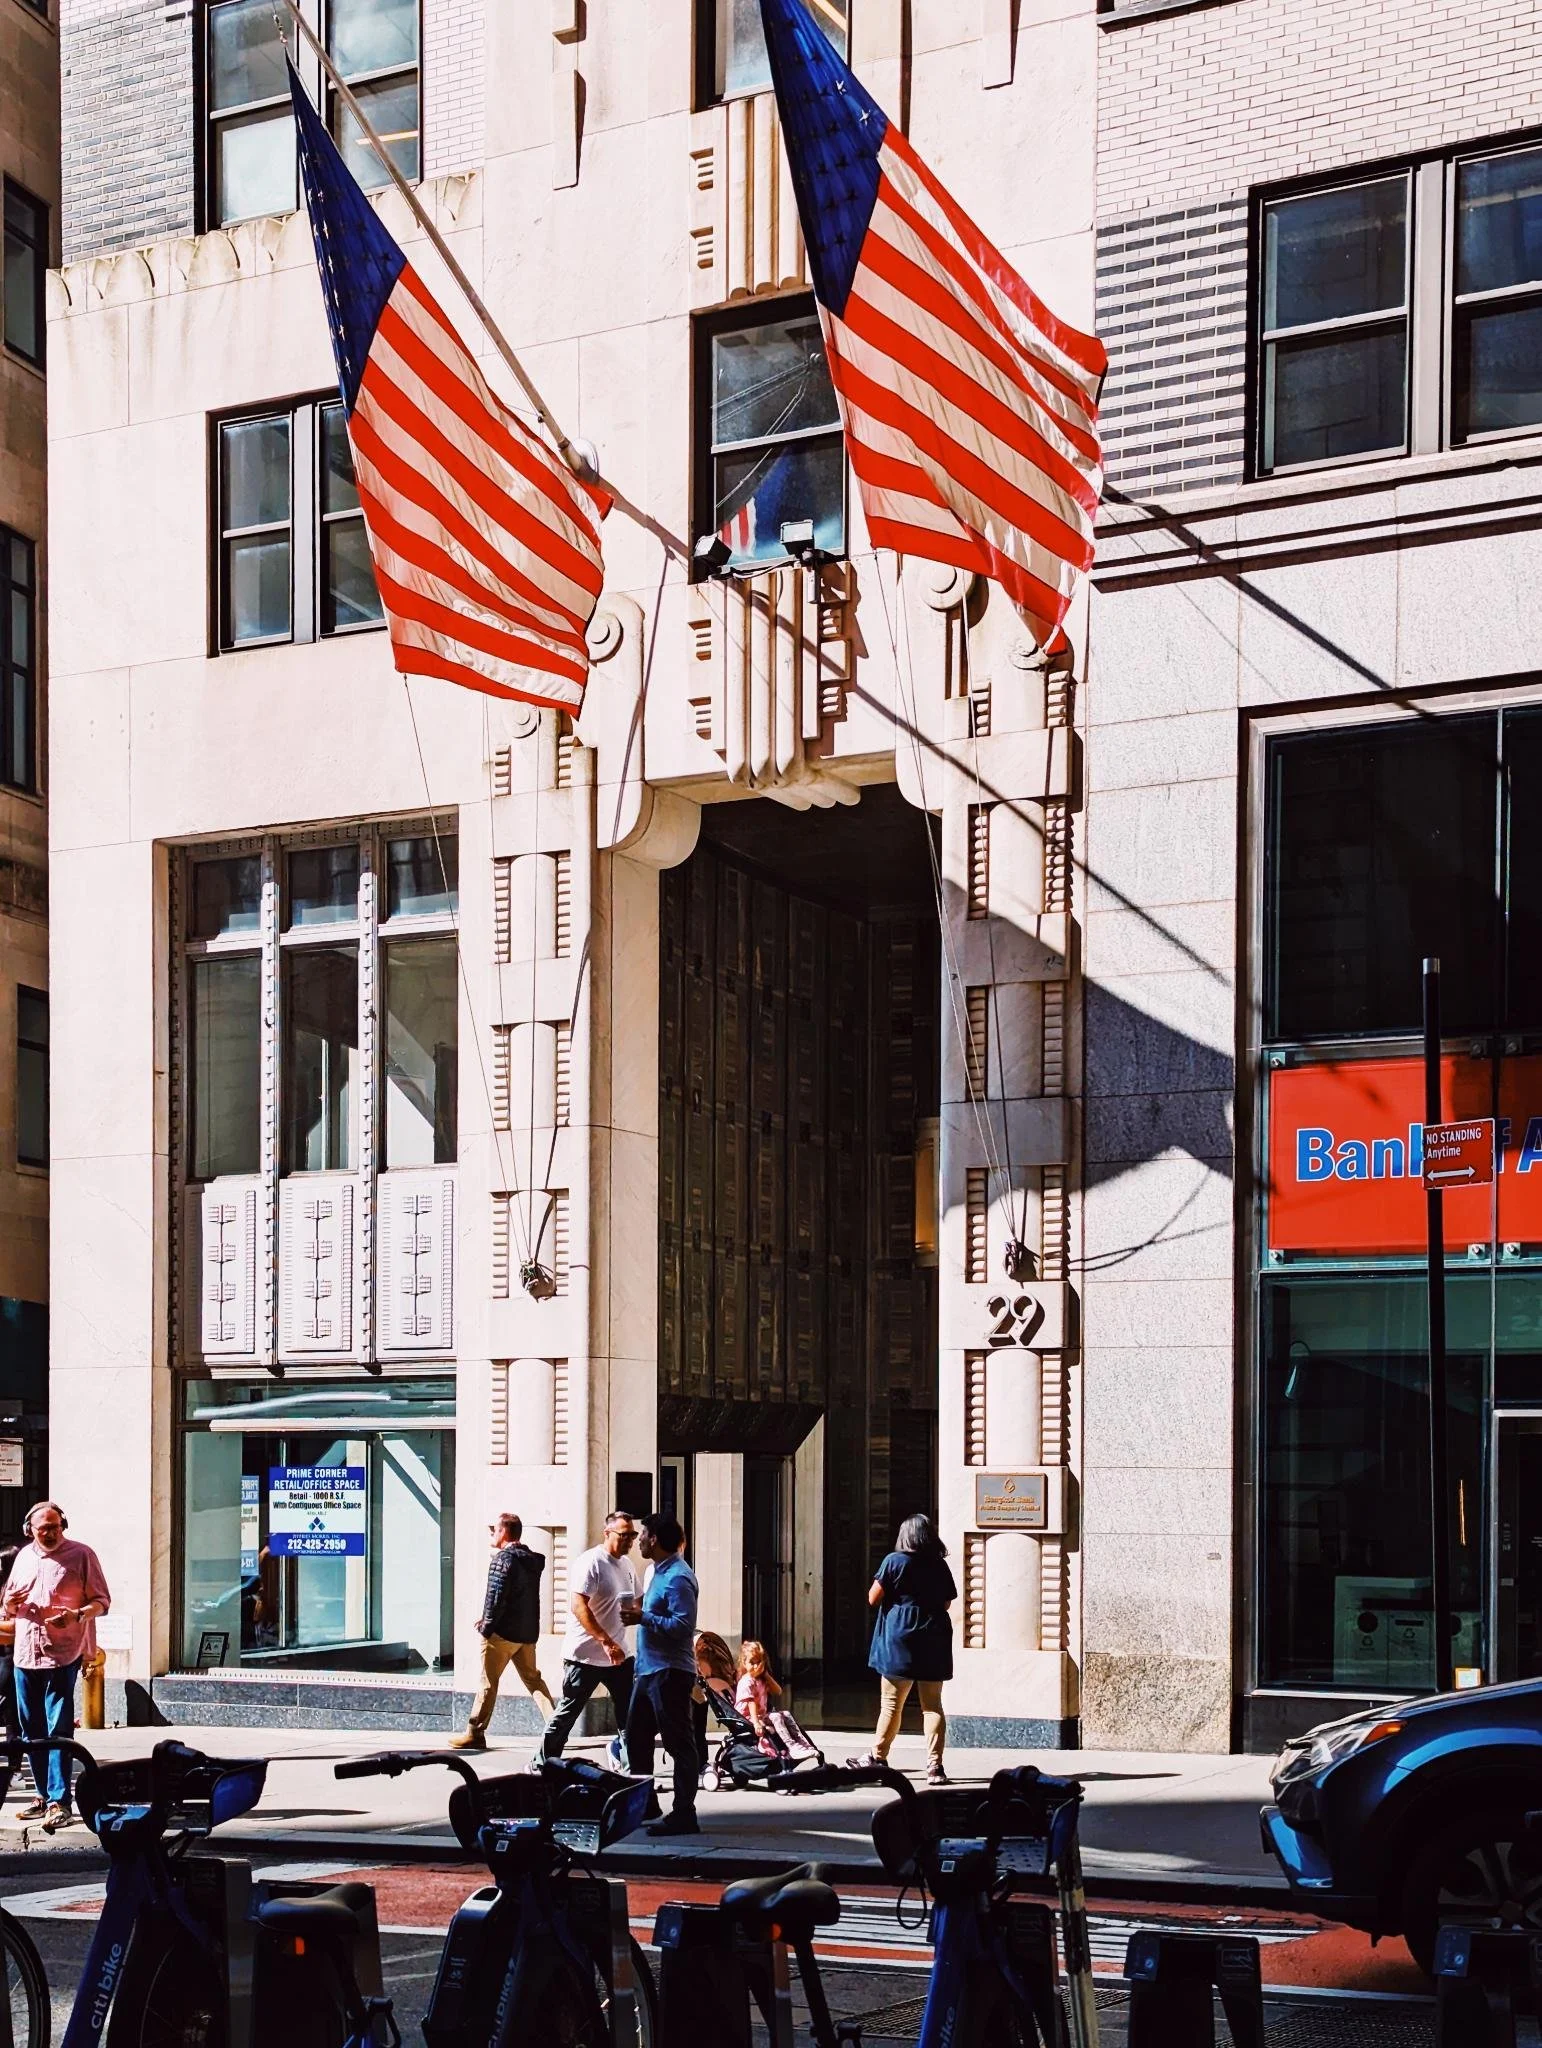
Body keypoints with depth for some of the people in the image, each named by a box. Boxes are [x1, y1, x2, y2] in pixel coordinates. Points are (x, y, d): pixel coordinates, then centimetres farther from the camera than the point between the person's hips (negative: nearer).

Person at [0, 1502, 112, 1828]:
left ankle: (59, 1801, -15)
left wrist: (78, 1615, -22)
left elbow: (102, 1601, -2)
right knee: (31, 1729, 9)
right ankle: (45, 1795, 20)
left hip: (63, 1655, -6)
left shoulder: (81, 1555, -2)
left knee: (59, 1729, -12)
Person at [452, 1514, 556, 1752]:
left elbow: (496, 1597, -20)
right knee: (533, 1679, 12)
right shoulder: (532, 1560, 12)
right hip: (527, 1633, 8)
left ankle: (475, 1734, 6)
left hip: (502, 1633, -8)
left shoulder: (503, 1558, -14)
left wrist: (486, 1627, -10)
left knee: (488, 1682, 1)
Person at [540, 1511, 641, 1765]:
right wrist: (607, 1642, -29)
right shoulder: (590, 1563, -14)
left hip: (618, 1655, 7)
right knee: (568, 1713, 2)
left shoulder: (627, 1565, 11)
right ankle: (544, 1762, 14)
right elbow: (579, 1607, -23)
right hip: (585, 1655, -7)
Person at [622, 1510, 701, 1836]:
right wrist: (640, 1611, 10)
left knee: (679, 1744, -6)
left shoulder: (678, 1578, -17)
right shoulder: (659, 1571, 16)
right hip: (648, 1671, 11)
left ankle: (684, 1815, -4)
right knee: (636, 1738, 17)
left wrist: (643, 1617, -22)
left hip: (669, 1672, -11)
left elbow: (683, 1625, -26)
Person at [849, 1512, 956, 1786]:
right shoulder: (940, 1566, 6)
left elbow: (873, 1598, -3)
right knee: (933, 1705, 3)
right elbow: (947, 1603, 14)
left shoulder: (894, 1561, -5)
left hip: (900, 1642, -3)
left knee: (891, 1703, 5)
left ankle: (878, 1757, 14)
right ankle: (935, 1766, -2)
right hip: (934, 1643, 3)